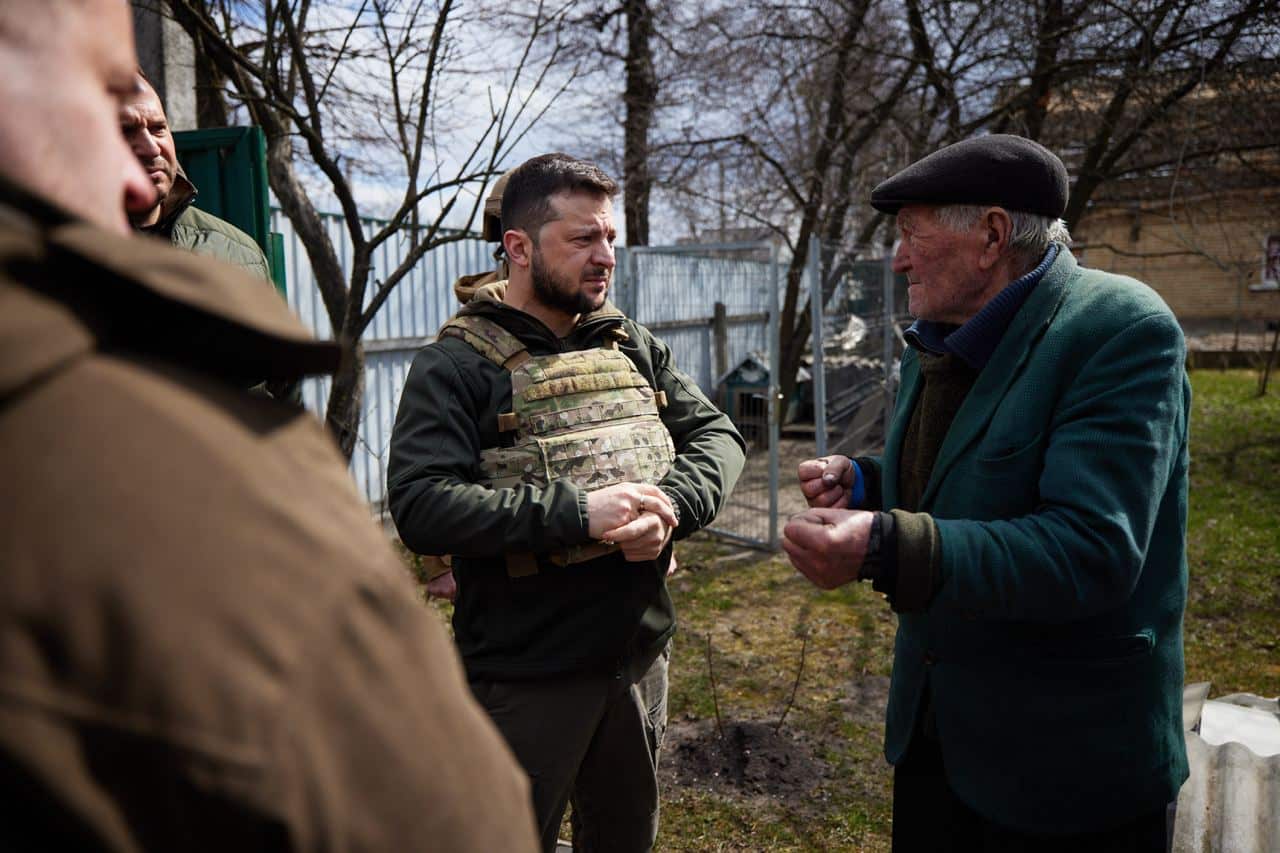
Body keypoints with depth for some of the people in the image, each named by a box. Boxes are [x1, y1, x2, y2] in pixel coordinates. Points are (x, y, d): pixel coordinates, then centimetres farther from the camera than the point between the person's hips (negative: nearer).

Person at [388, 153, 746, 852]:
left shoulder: (635, 348, 7)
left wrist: (671, 506, -17)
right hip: (524, 679, -5)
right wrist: (575, 512, -28)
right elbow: (419, 506, -22)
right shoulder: (458, 364, -11)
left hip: (639, 657, 5)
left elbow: (717, 435, 4)